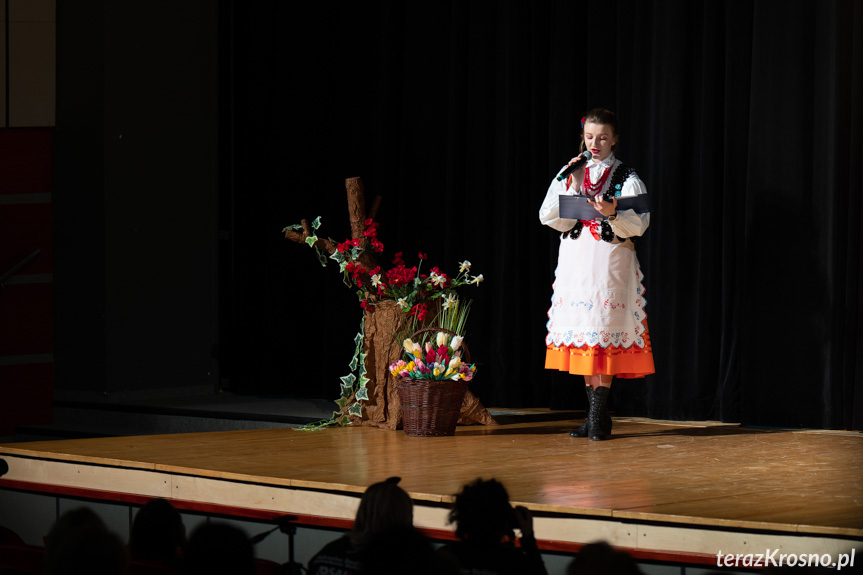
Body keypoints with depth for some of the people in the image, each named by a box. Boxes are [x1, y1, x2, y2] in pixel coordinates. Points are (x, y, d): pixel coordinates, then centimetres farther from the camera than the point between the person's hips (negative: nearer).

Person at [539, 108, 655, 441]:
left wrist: (613, 214, -25)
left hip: (609, 263, -4)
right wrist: (572, 187, -4)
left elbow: (639, 224, -7)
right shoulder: (569, 174, 13)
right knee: (581, 337, 3)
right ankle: (594, 414, 9)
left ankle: (598, 415, -8)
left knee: (602, 335, -10)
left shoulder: (626, 178, 2)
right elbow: (547, 217, 6)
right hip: (574, 262, 4)